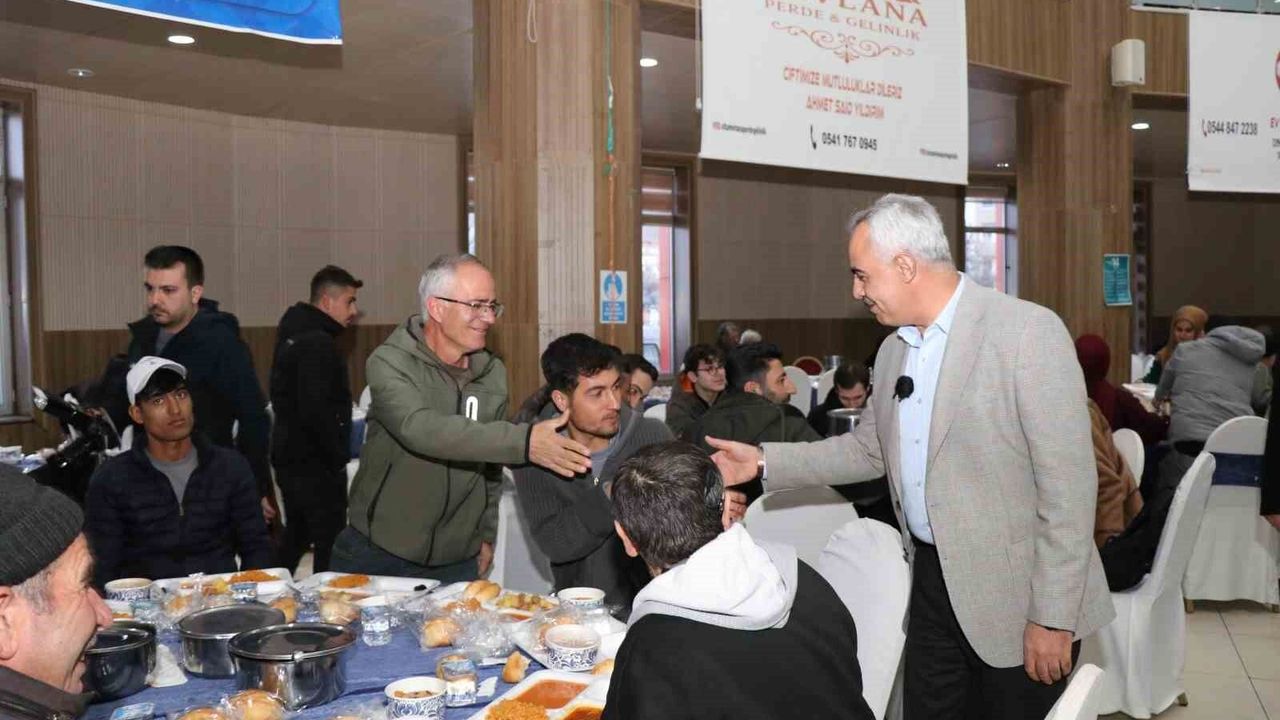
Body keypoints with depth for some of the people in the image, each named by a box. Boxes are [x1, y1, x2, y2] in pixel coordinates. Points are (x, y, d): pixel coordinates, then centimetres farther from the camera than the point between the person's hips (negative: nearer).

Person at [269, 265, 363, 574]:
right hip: (315, 463, -10)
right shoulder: (317, 344, -18)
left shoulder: (292, 336, 13)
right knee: (330, 539, -5)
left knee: (296, 534, 21)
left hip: (289, 455, 10)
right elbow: (316, 411, -27)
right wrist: (337, 457, -14)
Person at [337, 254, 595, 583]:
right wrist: (523, 441, -41)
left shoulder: (493, 373, 4)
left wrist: (486, 535, 13)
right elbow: (420, 428, -33)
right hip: (377, 553, -4)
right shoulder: (390, 362, -14)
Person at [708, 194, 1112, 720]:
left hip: (1013, 594, -6)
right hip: (931, 580, 6)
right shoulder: (893, 350, 7)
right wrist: (766, 461, 7)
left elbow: (1067, 483, -17)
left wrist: (1052, 616, -16)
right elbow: (869, 449, 18)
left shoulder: (1027, 331, -16)